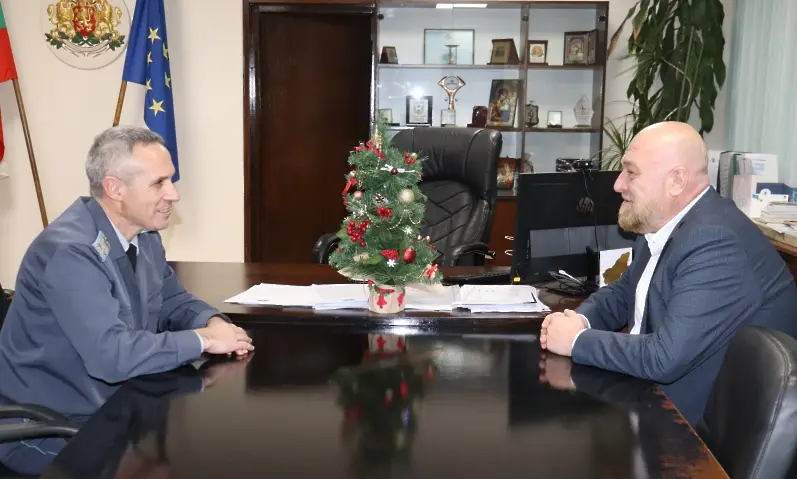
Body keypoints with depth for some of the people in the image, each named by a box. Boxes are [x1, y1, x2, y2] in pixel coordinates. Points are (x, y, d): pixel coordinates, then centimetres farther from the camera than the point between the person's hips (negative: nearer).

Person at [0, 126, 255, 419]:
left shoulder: (145, 233, 1)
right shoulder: (71, 252, -26)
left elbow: (173, 302, 12)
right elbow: (110, 355, -34)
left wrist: (214, 323, -9)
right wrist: (203, 339, -24)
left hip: (115, 401, 8)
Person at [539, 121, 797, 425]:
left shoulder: (716, 242, -28)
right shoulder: (660, 225, 3)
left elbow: (665, 358, -33)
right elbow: (623, 292, 16)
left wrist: (577, 340, -20)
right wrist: (580, 319, -5)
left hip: (714, 421, -8)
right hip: (655, 394, 8)